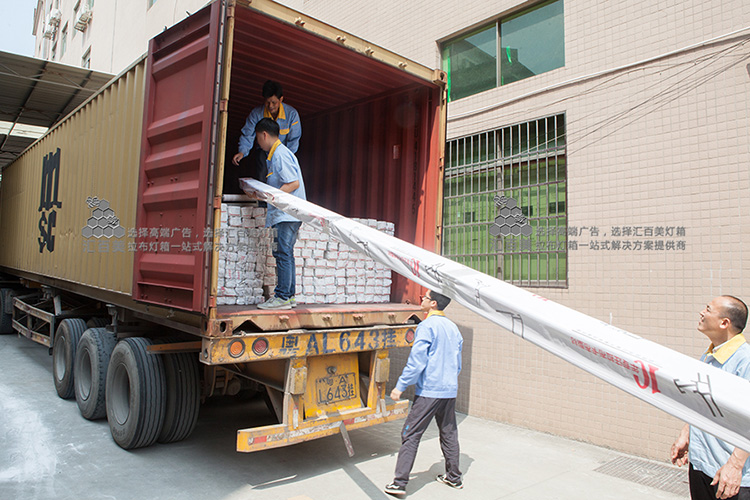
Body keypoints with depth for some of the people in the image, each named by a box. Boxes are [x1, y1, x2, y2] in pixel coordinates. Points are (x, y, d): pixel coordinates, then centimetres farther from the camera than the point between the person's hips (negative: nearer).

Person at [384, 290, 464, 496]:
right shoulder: (453, 327, 11)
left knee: (411, 434, -1)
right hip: (450, 390, 8)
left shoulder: (427, 326, -13)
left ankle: (400, 483, 0)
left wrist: (400, 386, -11)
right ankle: (454, 477, 29)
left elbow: (416, 361, -18)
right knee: (449, 433, 19)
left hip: (429, 390, -7)